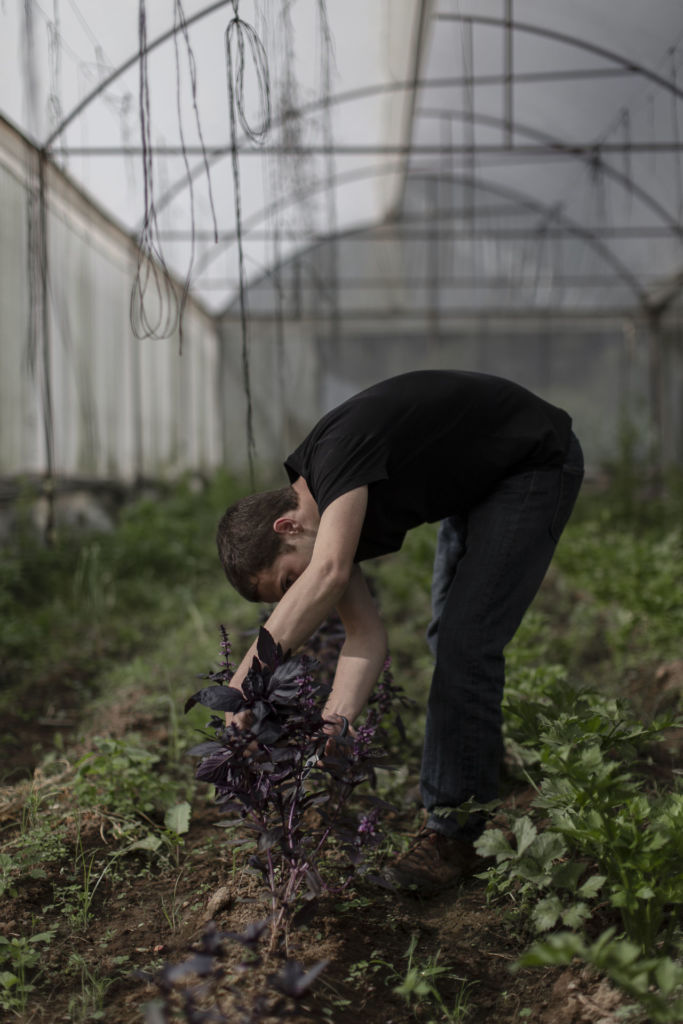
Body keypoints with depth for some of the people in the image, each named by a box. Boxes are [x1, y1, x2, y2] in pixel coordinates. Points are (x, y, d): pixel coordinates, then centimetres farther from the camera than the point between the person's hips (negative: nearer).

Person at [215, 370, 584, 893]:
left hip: (535, 464, -9)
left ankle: (455, 833, -6)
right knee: (447, 639, 16)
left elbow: (329, 575, -48)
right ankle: (481, 767, 35)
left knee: (466, 643, -15)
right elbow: (367, 637, -10)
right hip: (475, 482, 9)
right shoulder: (325, 507, -6)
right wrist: (333, 727, -25)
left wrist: (246, 680, -45)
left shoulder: (335, 452, -31)